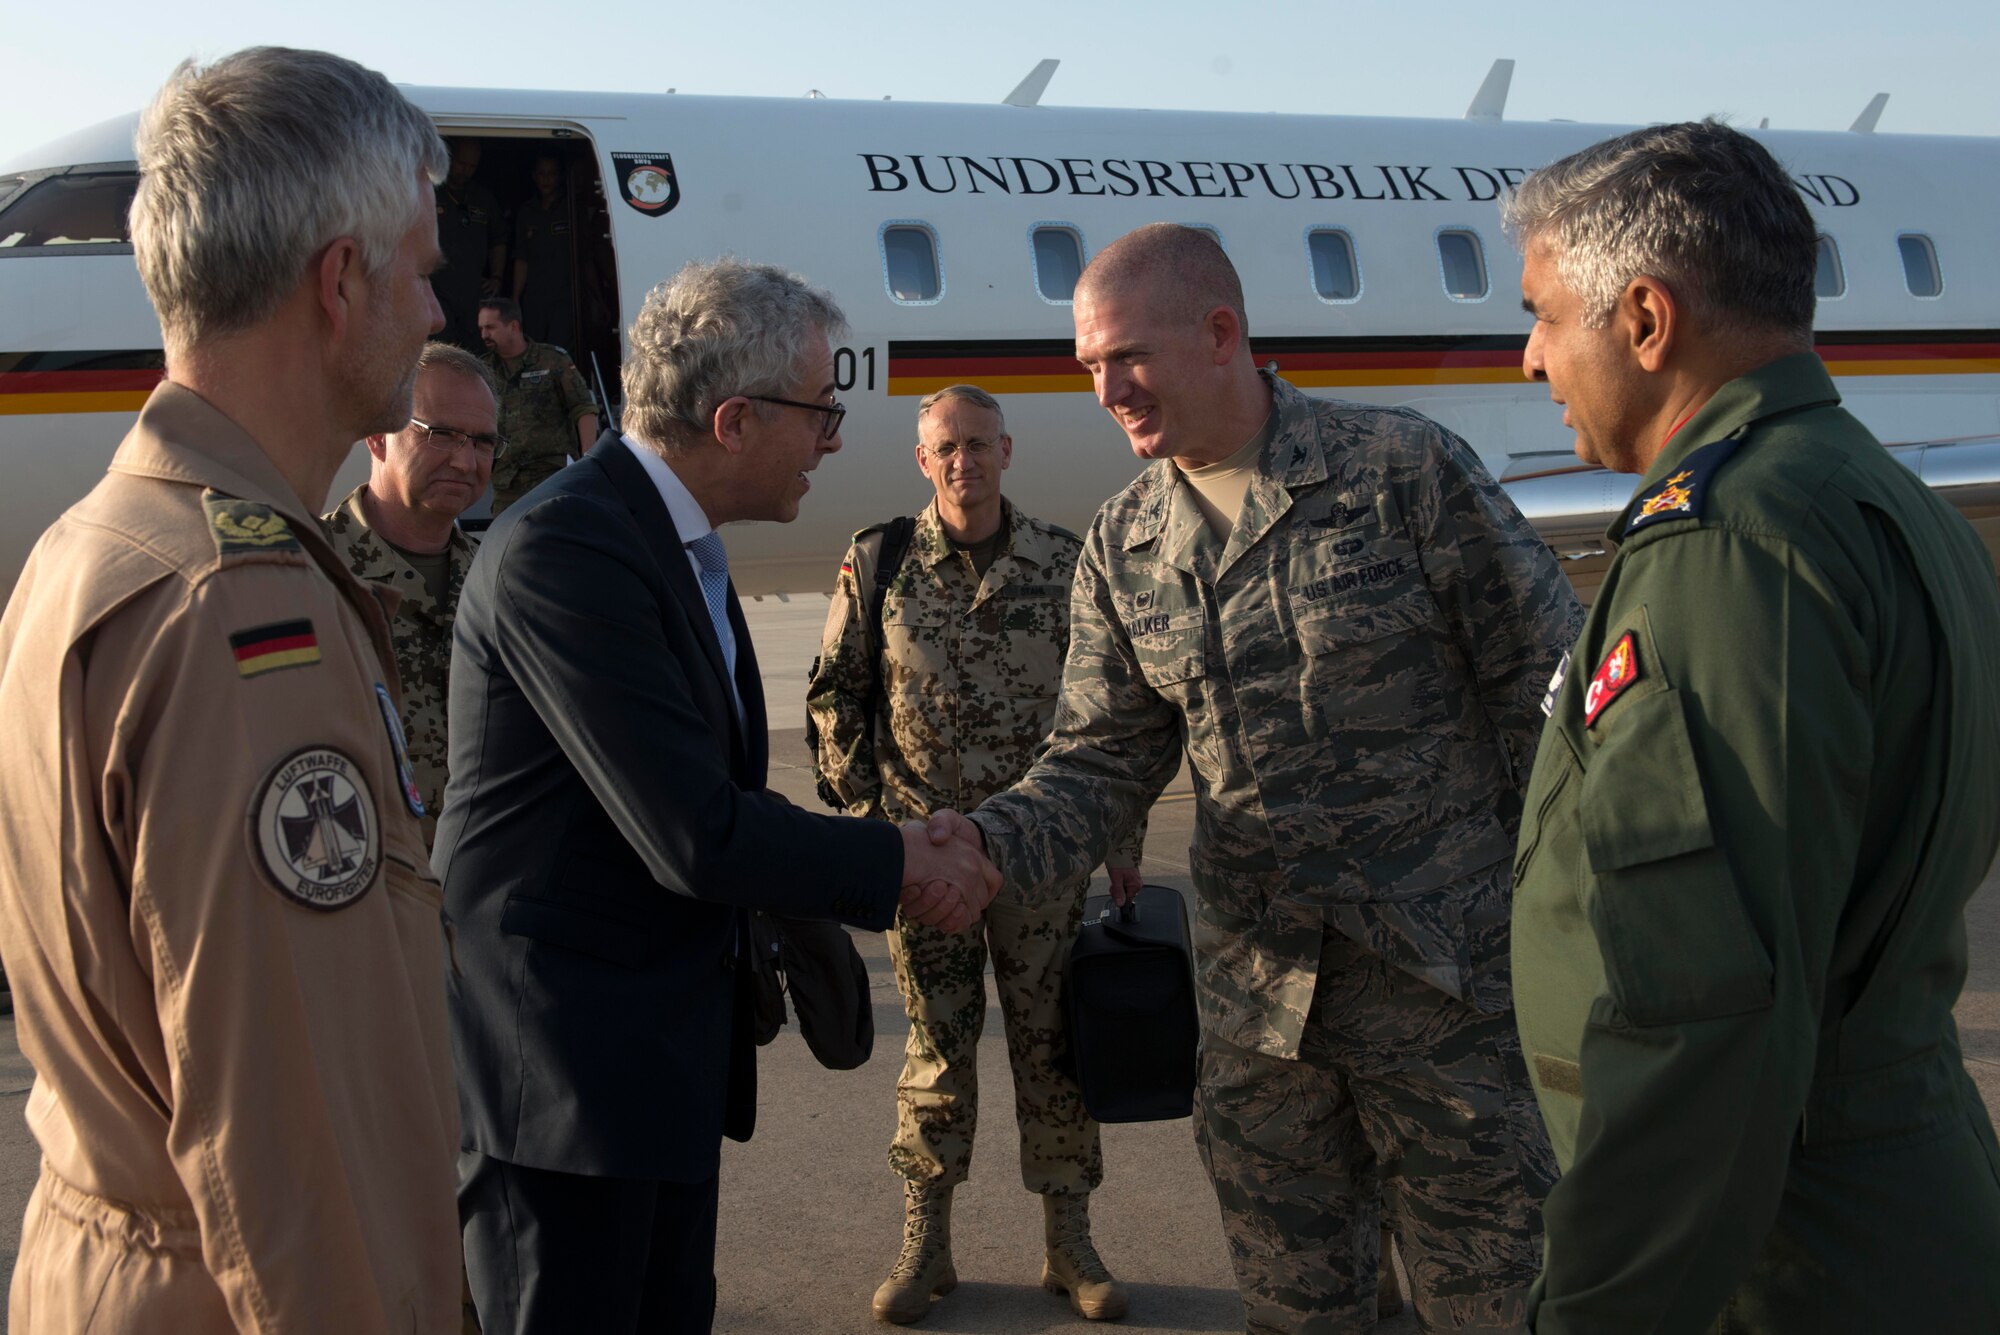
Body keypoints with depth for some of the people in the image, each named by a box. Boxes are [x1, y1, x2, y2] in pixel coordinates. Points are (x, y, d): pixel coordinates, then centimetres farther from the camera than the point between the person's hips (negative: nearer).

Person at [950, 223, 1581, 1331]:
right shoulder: (1122, 548, 4)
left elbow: (1550, 693, -6)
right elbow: (1103, 761, 5)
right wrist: (987, 844, -15)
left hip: (1441, 985, -4)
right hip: (1255, 996, 4)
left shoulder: (1407, 471, -10)